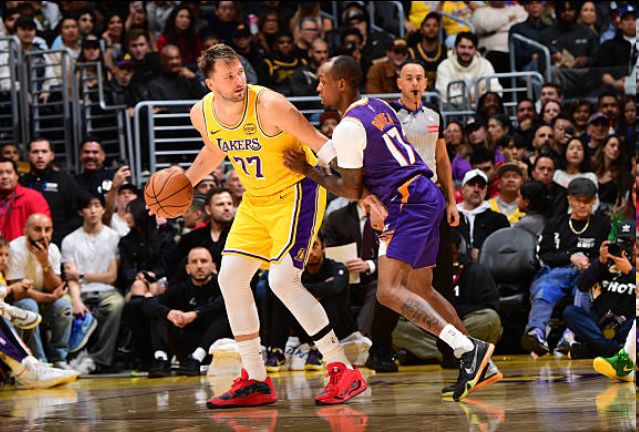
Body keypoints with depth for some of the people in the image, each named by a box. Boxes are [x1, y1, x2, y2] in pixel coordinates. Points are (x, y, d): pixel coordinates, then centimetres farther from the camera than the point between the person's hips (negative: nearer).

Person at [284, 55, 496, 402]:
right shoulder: (378, 107, 16)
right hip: (425, 195, 10)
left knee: (389, 291, -19)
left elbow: (351, 190, -7)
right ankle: (478, 364, 19)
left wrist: (307, 171, 0)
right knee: (421, 290, 19)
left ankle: (469, 348, -29)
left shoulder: (348, 128, -12)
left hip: (407, 204, -10)